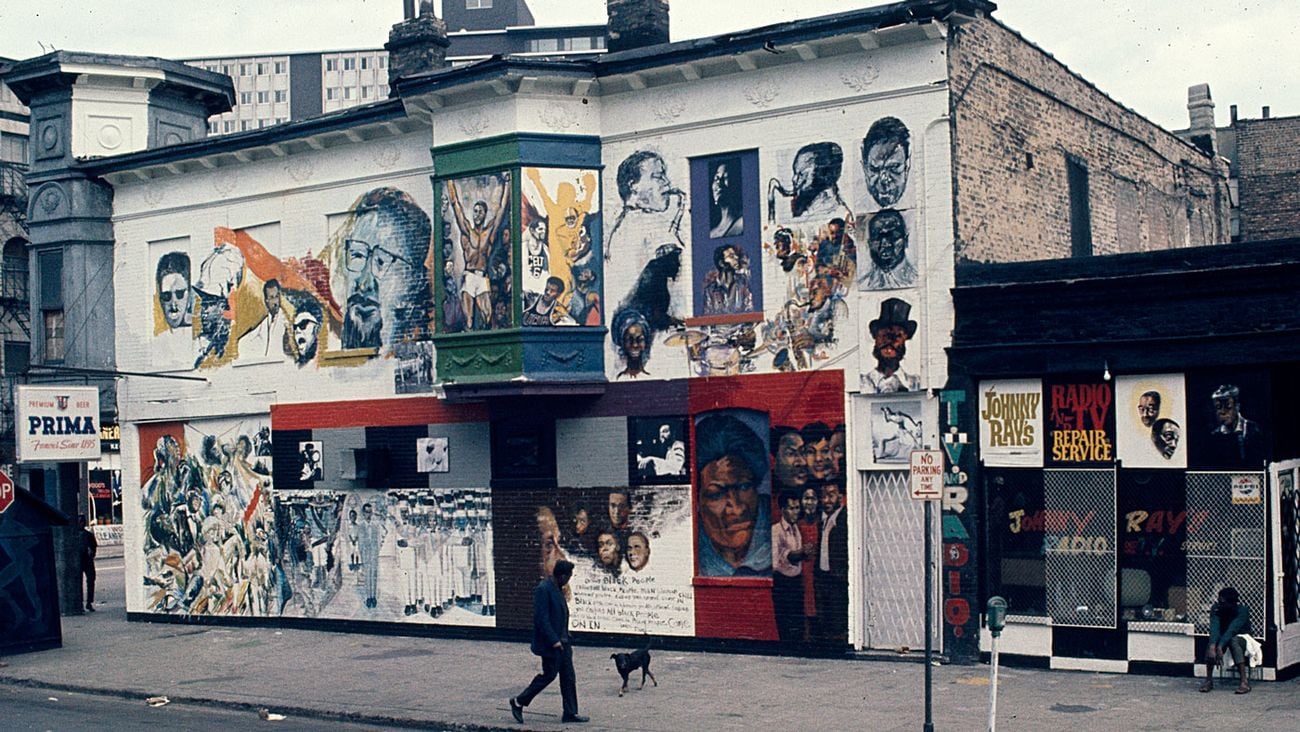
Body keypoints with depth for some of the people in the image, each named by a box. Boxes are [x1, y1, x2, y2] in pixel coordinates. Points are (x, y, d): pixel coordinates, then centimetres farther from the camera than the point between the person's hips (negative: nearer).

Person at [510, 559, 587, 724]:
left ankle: (571, 713, 10)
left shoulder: (557, 589, 12)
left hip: (562, 641, 9)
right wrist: (554, 641, -22)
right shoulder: (543, 589, -17)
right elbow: (542, 618, -21)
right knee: (549, 674, -2)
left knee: (569, 677, 7)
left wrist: (565, 638, 17)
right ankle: (519, 702, 12)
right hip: (550, 643, -9)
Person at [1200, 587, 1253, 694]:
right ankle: (1208, 680, -24)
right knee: (1211, 642, -31)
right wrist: (1212, 647, -49)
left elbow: (1232, 630, -38)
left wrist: (1220, 647, -49)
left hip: (1241, 637, -3)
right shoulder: (1216, 608, -17)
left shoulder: (1242, 610, -26)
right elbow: (1214, 628, -31)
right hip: (1223, 636, 3)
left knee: (1233, 641, -38)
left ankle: (1245, 681, -38)